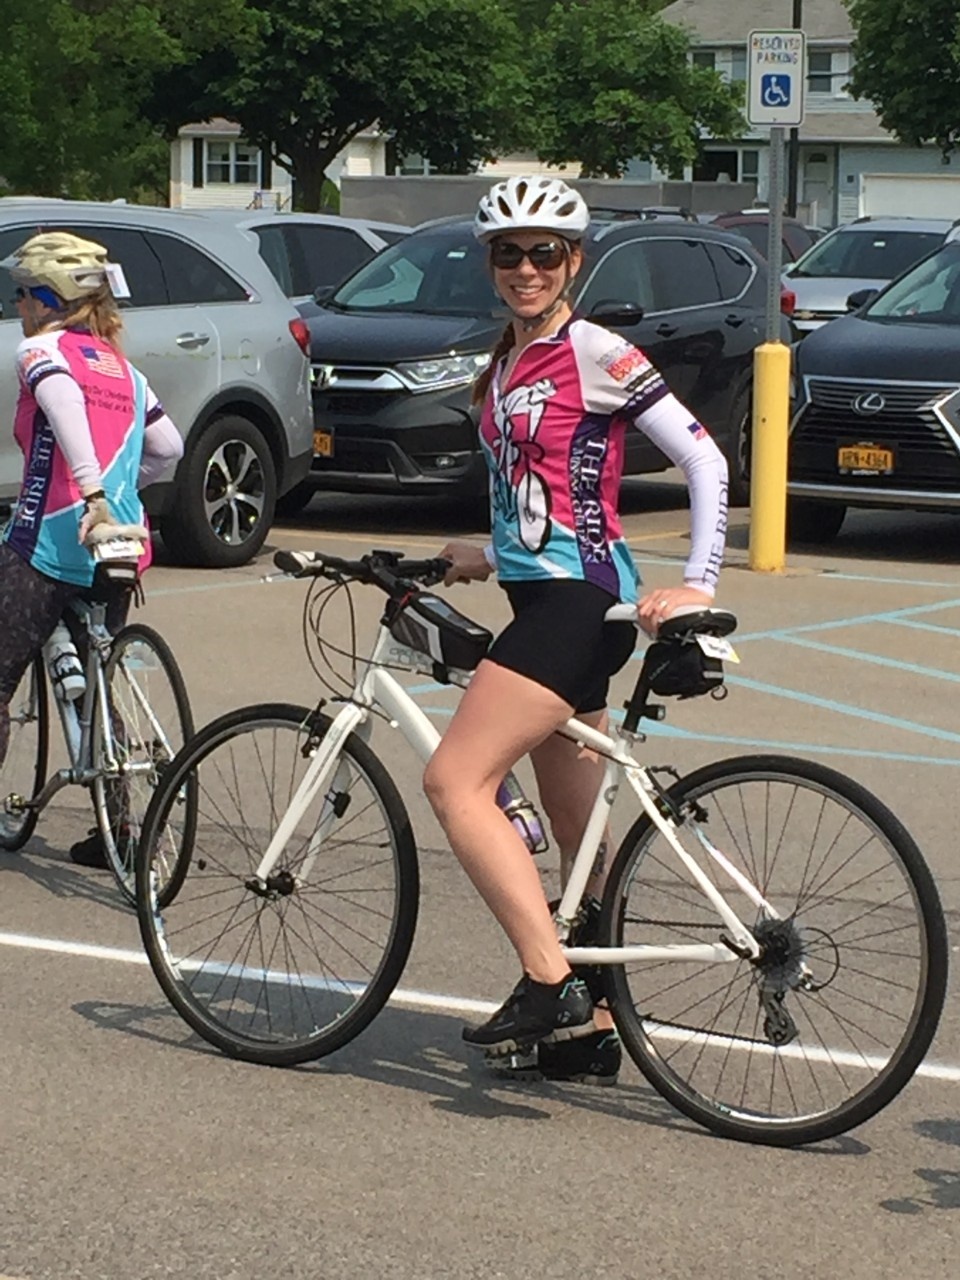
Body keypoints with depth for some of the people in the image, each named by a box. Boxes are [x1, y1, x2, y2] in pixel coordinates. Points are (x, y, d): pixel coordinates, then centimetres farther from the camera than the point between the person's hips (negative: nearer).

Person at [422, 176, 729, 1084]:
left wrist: (697, 583, -17)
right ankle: (591, 1029, 17)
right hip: (542, 598, 9)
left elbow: (704, 462, -12)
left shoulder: (596, 354, -9)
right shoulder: (506, 364, 16)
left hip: (580, 600, -9)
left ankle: (551, 983, -17)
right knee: (575, 830, 11)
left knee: (456, 782, -17)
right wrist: (487, 557, 14)